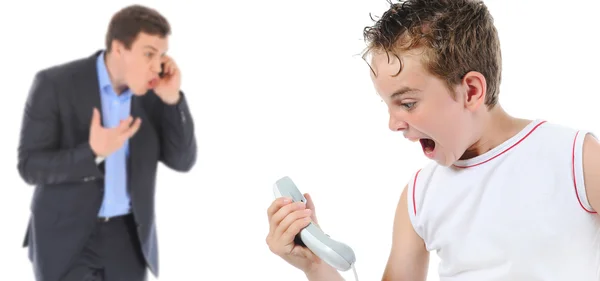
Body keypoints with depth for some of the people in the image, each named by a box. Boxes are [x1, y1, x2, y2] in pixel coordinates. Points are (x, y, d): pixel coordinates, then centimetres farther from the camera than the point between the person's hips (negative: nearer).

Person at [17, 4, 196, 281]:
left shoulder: (151, 93, -1)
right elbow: (30, 166, -15)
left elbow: (182, 161, -3)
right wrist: (93, 153, -31)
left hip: (127, 235, 4)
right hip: (67, 236, -4)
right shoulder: (54, 84, -15)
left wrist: (172, 99, -17)